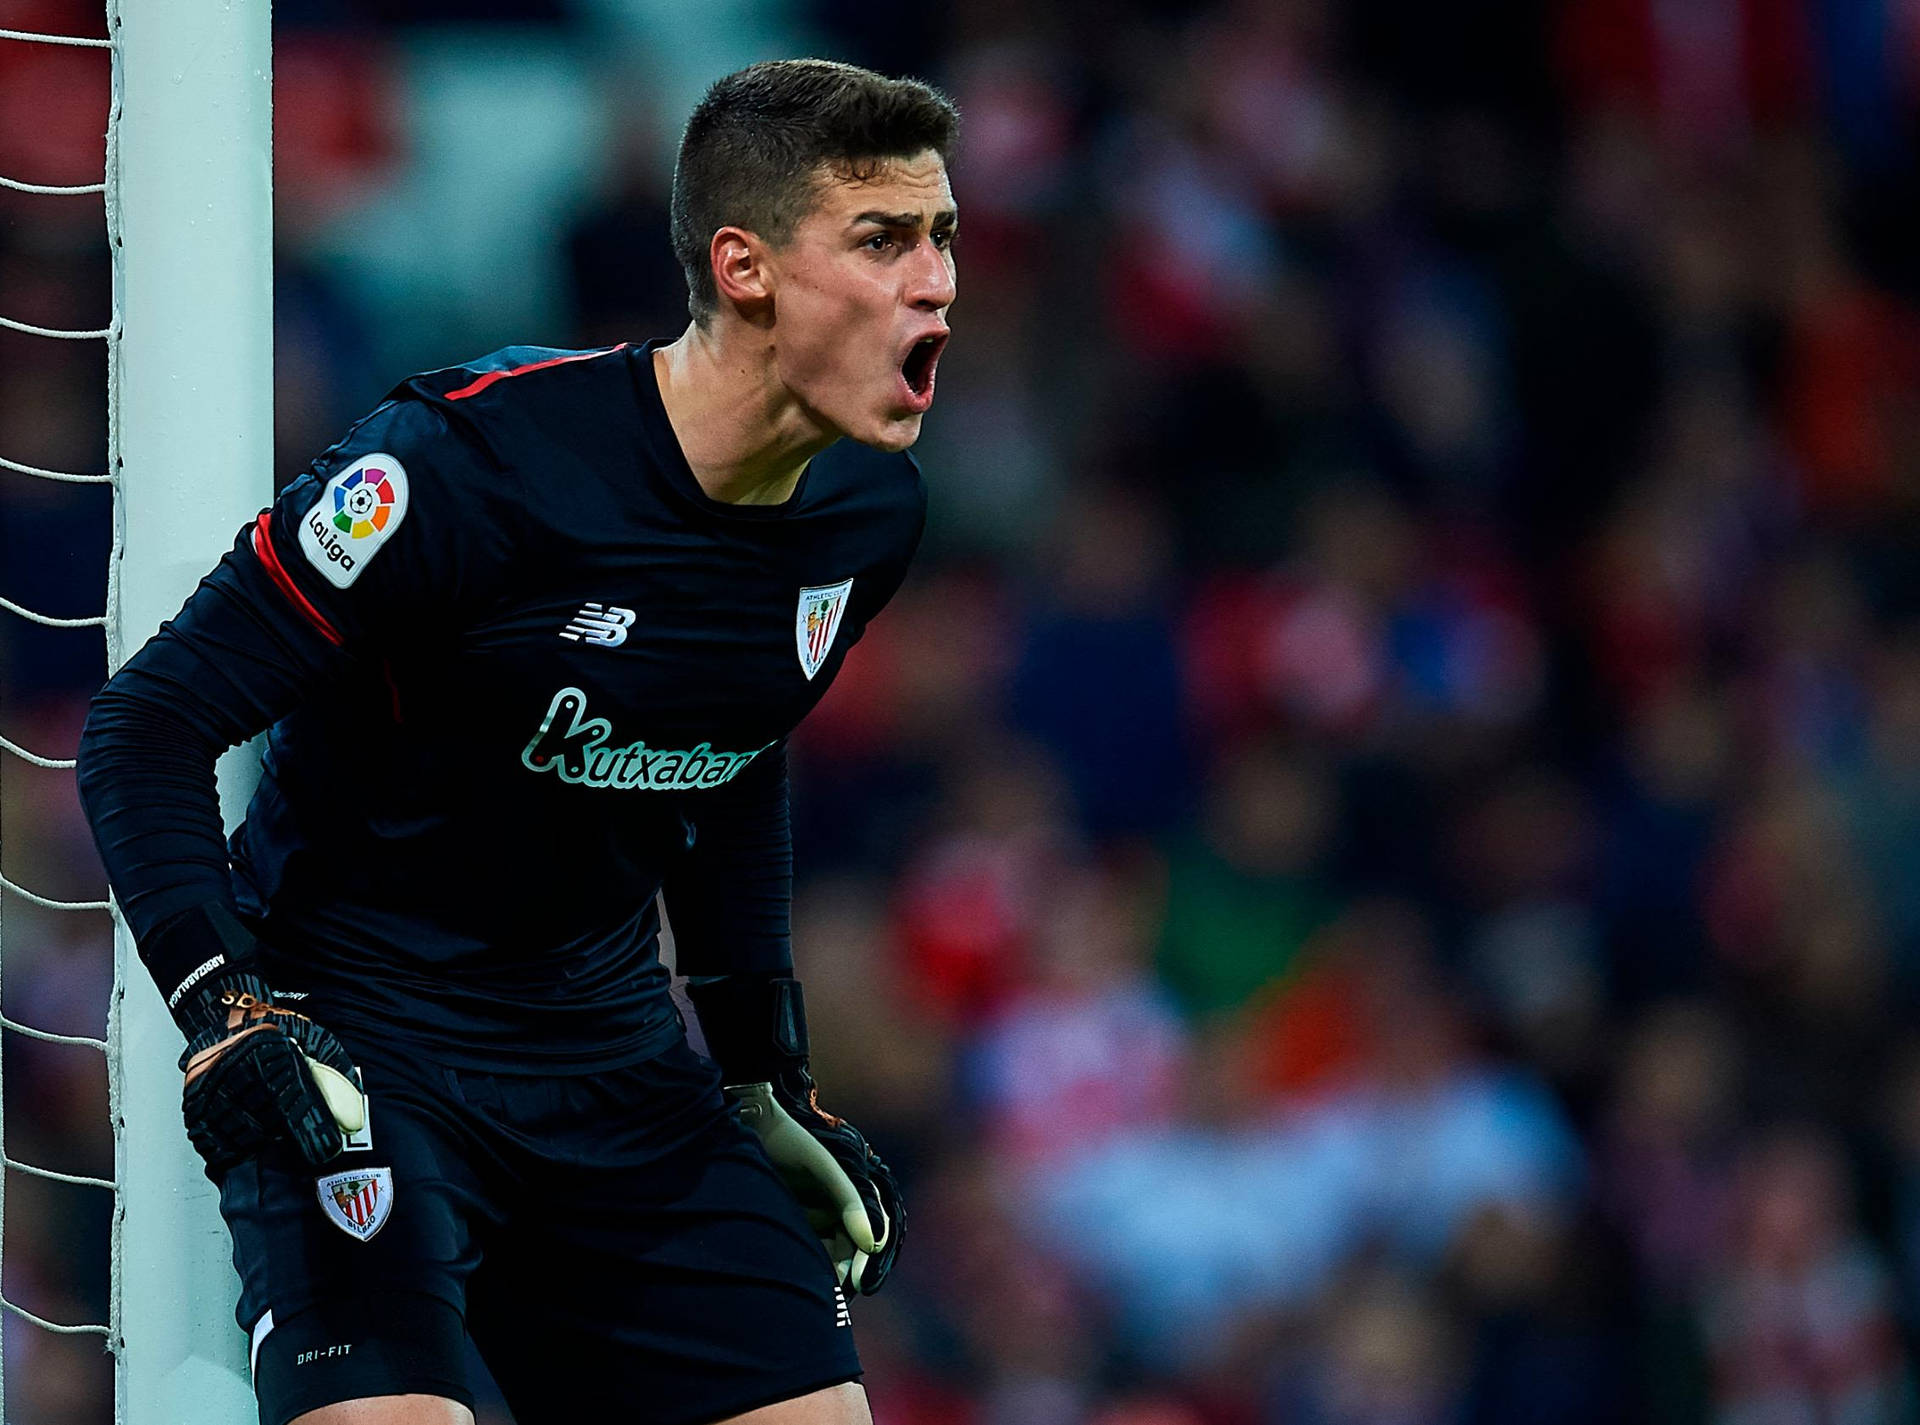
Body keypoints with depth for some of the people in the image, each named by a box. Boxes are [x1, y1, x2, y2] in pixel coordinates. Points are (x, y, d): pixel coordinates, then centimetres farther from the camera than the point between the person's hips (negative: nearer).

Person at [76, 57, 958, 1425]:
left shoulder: (869, 511, -1)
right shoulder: (472, 460, -23)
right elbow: (149, 726, -18)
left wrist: (764, 1073, 19)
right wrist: (228, 1017, -28)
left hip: (608, 1042, 7)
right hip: (357, 1038, -7)